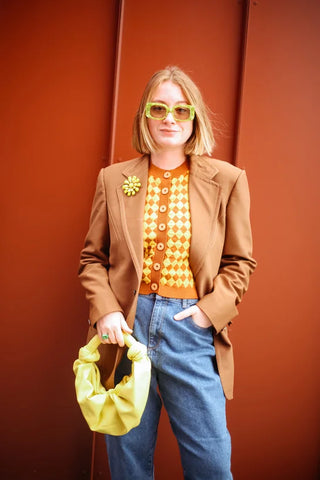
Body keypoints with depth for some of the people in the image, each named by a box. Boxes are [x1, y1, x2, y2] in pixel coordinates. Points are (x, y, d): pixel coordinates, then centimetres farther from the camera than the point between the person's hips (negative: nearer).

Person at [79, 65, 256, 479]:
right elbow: (92, 257, 8)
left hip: (193, 327, -1)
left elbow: (240, 262, 5)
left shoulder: (227, 180, 1)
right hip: (126, 325, 1)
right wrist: (104, 312, -6)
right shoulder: (114, 179, 4)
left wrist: (211, 309, -8)